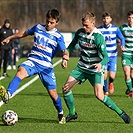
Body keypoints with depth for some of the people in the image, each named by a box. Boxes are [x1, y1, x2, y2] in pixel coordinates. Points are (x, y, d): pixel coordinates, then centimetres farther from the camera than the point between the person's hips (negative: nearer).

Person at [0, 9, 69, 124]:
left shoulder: (58, 36, -2)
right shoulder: (38, 27, 8)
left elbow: (65, 51, -12)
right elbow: (24, 33, 24)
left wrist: (65, 58, -36)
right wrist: (9, 38, 28)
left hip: (46, 66, -1)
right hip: (33, 61, 1)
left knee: (52, 93, 2)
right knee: (21, 71, -33)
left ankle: (61, 114, 28)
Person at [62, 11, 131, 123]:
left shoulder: (98, 37, -22)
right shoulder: (80, 32, -3)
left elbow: (105, 56, -26)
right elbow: (72, 45, 17)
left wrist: (101, 64, -47)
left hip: (95, 69, -6)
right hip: (81, 67, 6)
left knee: (99, 95, -19)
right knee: (66, 88, -5)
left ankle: (121, 113, -2)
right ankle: (72, 113, 15)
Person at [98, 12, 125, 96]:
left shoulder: (115, 29, -2)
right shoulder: (99, 29, 0)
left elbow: (122, 38, 4)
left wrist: (122, 45, -16)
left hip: (113, 55, 0)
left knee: (112, 76, -8)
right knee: (104, 75, -10)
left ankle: (111, 83, 29)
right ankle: (106, 92, 11)